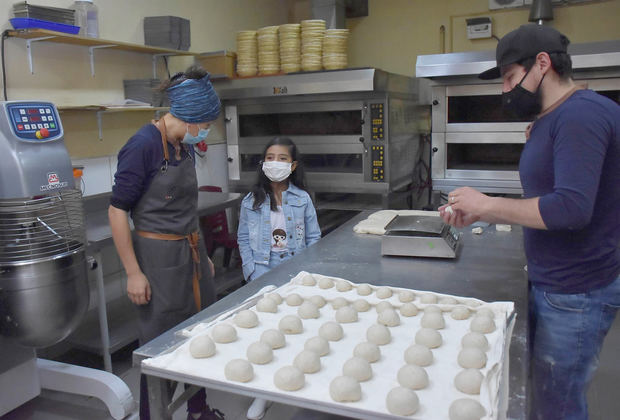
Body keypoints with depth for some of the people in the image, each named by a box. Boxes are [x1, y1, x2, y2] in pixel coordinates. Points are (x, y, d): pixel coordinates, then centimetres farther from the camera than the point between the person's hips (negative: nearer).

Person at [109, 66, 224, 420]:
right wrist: (134, 273, -15)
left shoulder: (185, 146, 7)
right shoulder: (144, 145, -17)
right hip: (160, 257, -7)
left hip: (192, 252, 8)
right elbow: (118, 210, -15)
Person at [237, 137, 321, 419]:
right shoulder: (251, 201, 1)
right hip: (262, 274, 0)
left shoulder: (302, 199, 0)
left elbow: (313, 237, 2)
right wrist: (253, 271, -8)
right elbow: (243, 239, 3)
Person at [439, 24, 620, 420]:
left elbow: (571, 208, -30)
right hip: (547, 284, 9)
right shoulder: (550, 119, 12)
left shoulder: (582, 114, -19)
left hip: (574, 296, -9)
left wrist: (486, 204, -18)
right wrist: (476, 214, 5)